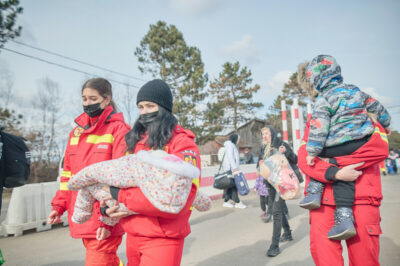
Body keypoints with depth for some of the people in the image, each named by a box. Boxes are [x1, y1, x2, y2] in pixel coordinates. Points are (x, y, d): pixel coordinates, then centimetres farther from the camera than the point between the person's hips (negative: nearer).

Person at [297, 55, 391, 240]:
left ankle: (314, 192, 9)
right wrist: (385, 124, 47)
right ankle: (344, 217, -2)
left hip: (339, 148, -6)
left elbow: (319, 127, -11)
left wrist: (312, 152, -11)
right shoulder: (355, 91, 21)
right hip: (364, 141, 6)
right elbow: (376, 107, 30)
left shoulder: (322, 100, 0)